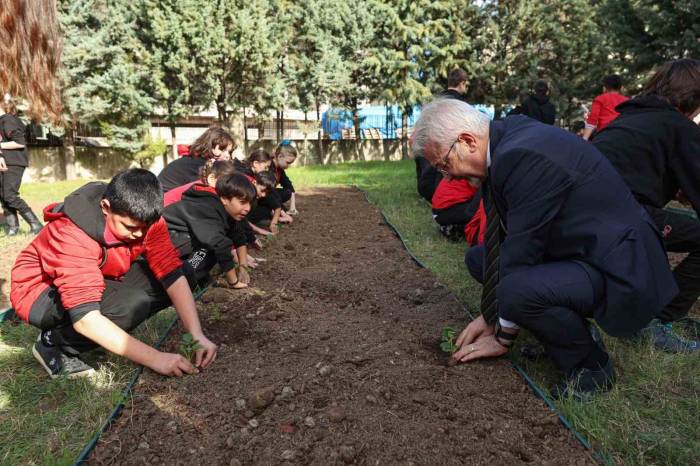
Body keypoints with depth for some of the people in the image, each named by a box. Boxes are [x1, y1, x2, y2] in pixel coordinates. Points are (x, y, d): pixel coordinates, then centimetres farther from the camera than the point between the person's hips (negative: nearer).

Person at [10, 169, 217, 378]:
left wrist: (197, 335, -31)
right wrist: (155, 358, -44)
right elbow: (85, 318, -42)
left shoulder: (144, 221, -19)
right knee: (130, 304, -33)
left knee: (167, 282, -16)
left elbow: (172, 275, -20)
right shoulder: (72, 235, -35)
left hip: (98, 280, 6)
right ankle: (54, 344, -8)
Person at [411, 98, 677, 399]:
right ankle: (574, 326, 14)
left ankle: (589, 365, -4)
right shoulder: (504, 144, 1)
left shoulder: (525, 156, -27)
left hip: (619, 270, -9)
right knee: (478, 258, 12)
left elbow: (522, 251, -25)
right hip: (579, 250, 9)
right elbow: (505, 237, 5)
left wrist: (502, 338, -12)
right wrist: (490, 317, 4)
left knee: (517, 291, -34)